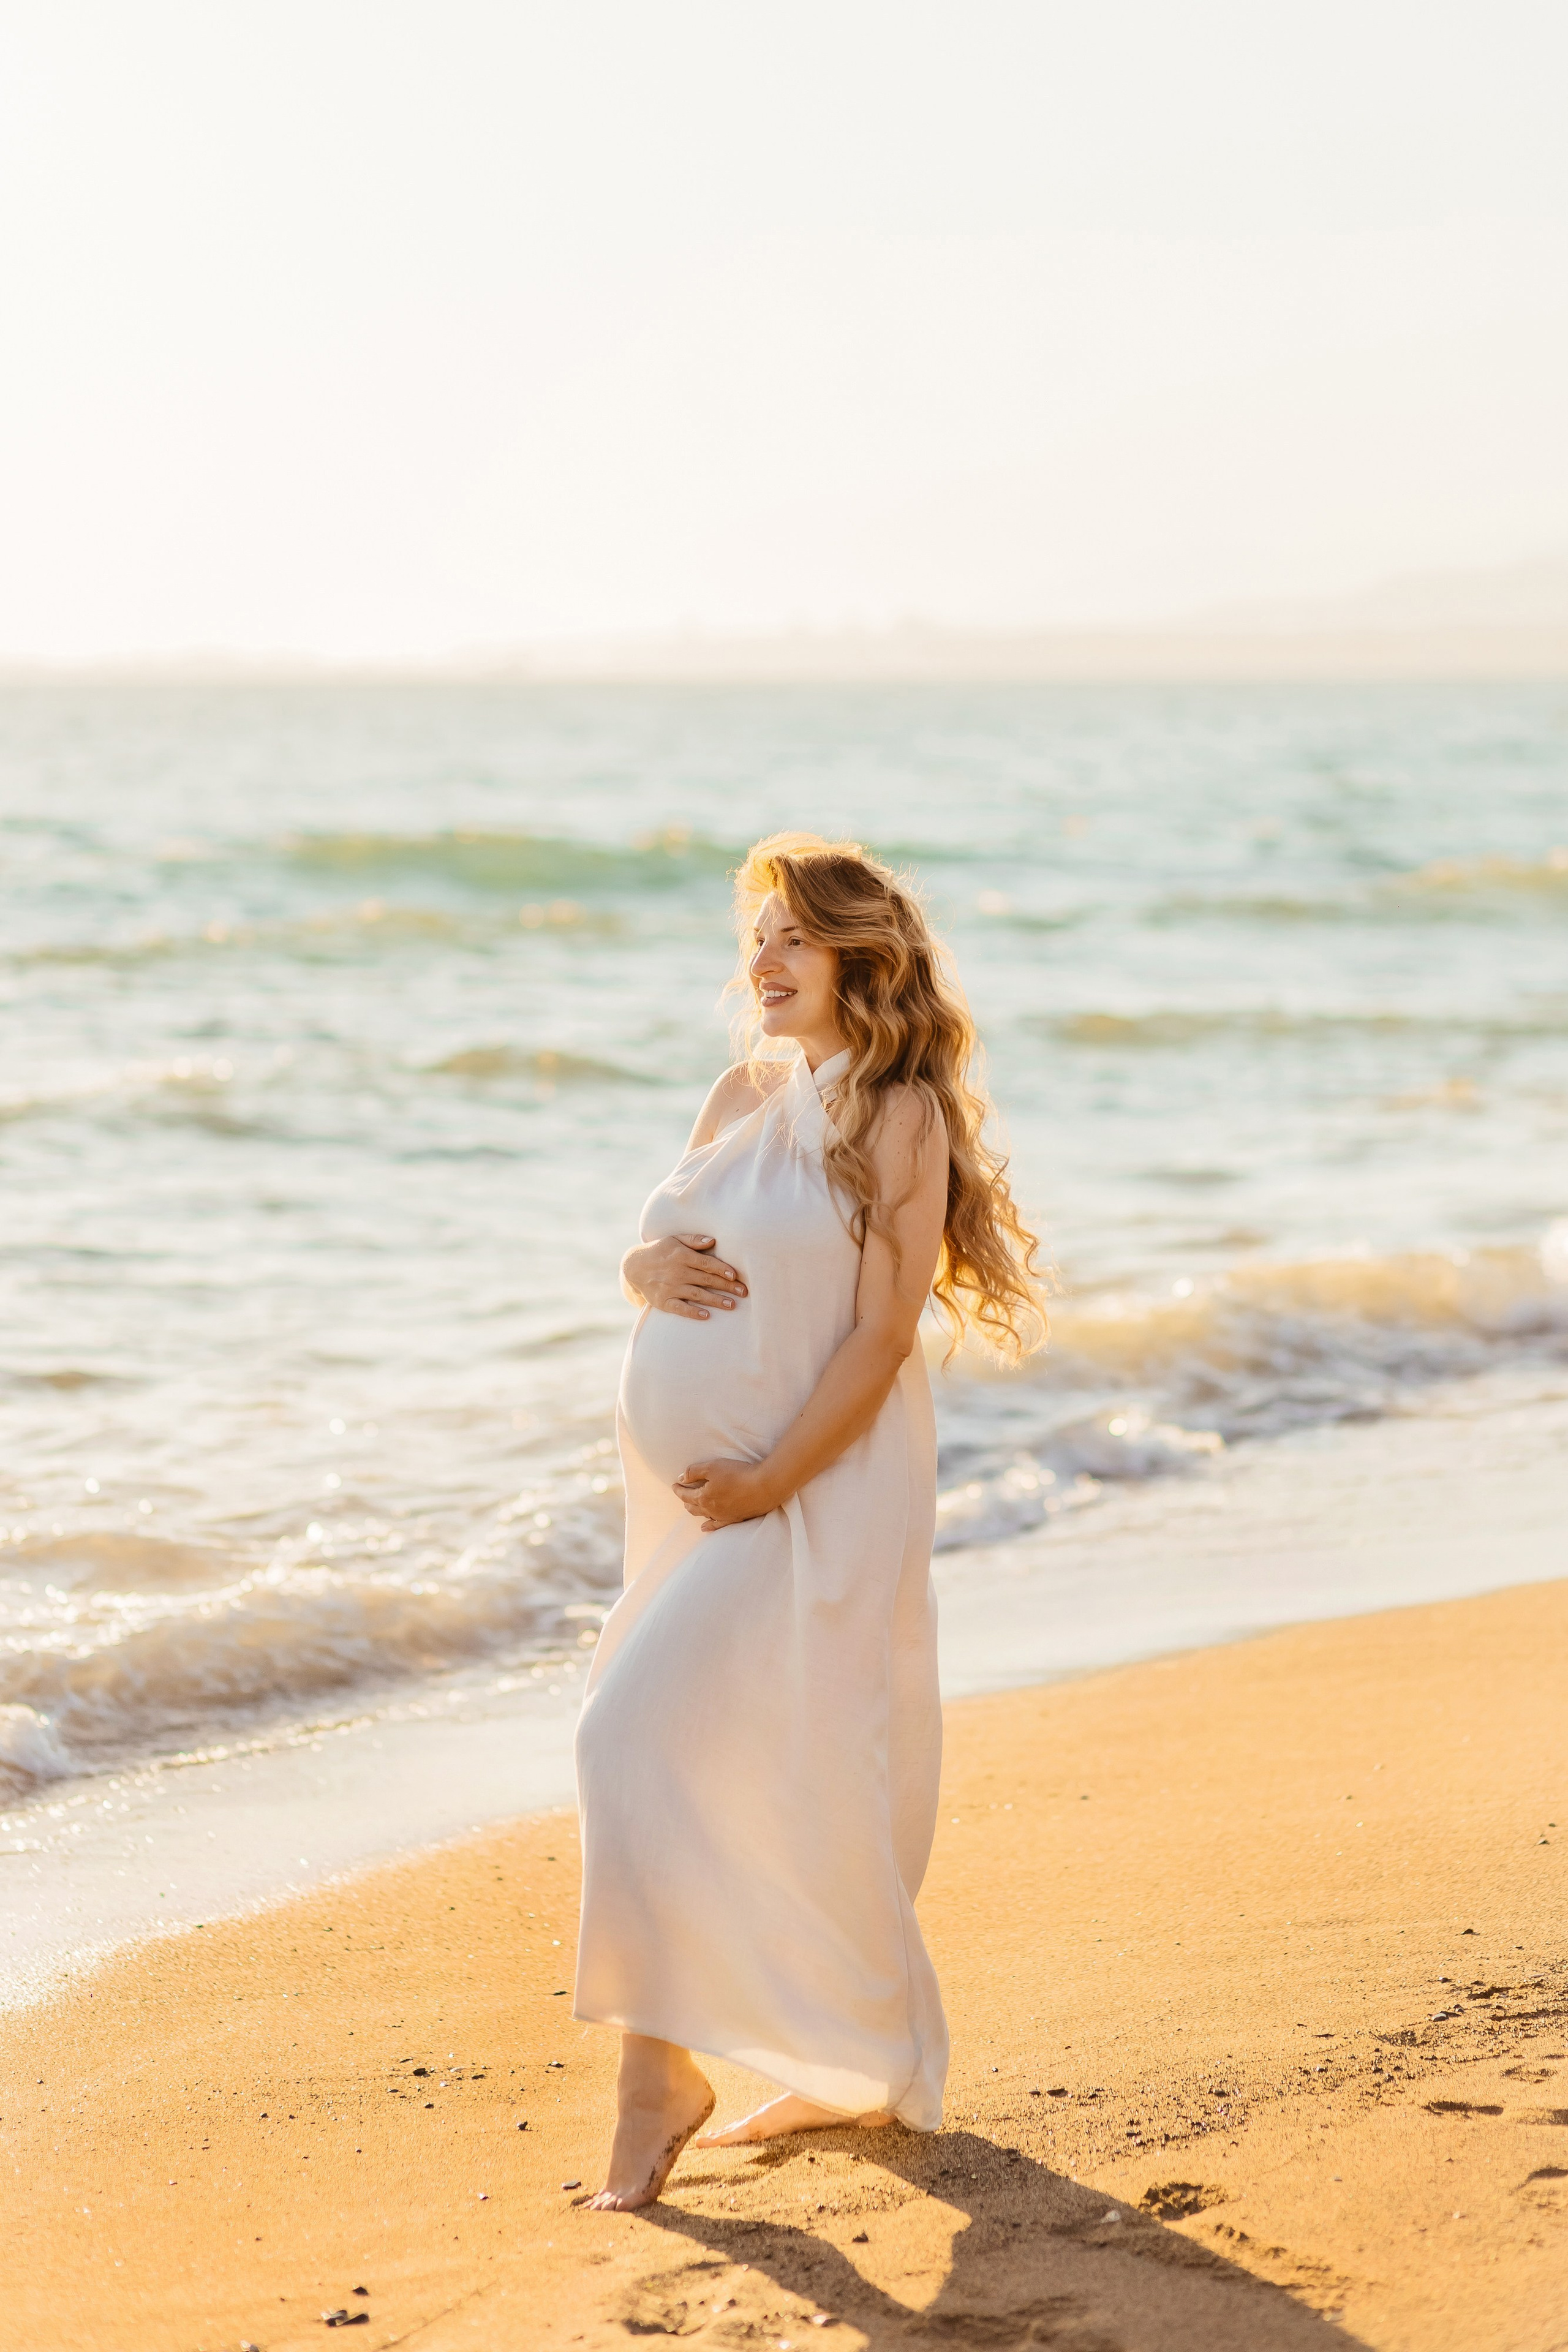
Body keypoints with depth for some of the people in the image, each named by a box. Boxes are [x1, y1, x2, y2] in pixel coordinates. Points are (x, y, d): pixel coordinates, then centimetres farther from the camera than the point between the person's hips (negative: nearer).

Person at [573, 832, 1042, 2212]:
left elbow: (884, 1333, -15)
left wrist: (768, 1481, -19)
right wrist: (653, 1269, -6)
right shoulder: (745, 1097, 11)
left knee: (653, 1741, -16)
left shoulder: (903, 1113, -10)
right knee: (766, 1787, 13)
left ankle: (662, 2075, -9)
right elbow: (649, 1254, 18)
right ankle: (858, 2067, 26)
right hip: (691, 1489, 7)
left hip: (814, 1492, -7)